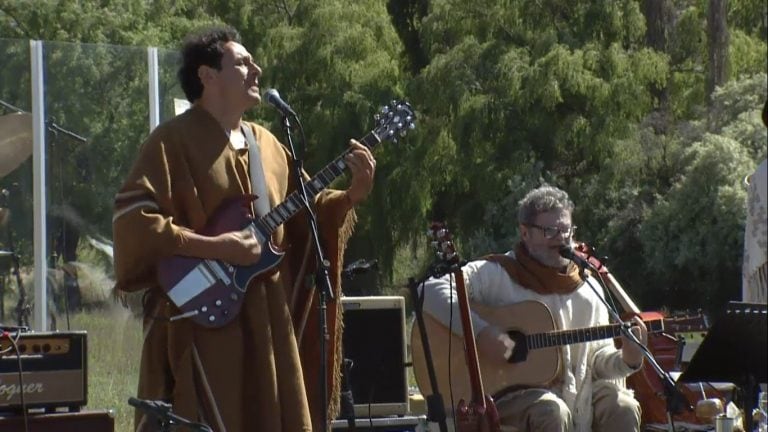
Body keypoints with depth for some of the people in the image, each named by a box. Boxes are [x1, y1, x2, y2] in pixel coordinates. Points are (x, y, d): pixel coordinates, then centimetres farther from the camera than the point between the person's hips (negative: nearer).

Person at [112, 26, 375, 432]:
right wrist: (213, 247, -19)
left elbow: (304, 215, 19)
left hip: (265, 322, 7)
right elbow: (130, 219, -16)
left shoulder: (267, 144, 17)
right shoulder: (173, 140, -6)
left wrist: (352, 196, 1)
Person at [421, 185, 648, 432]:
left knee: (623, 408, -20)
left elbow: (598, 359, 15)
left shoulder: (587, 287, 12)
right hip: (506, 393, -5)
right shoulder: (497, 274, -4)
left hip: (577, 391, 5)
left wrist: (627, 359, -8)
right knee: (552, 412, -35)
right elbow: (431, 290, -18)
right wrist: (480, 332, -28)